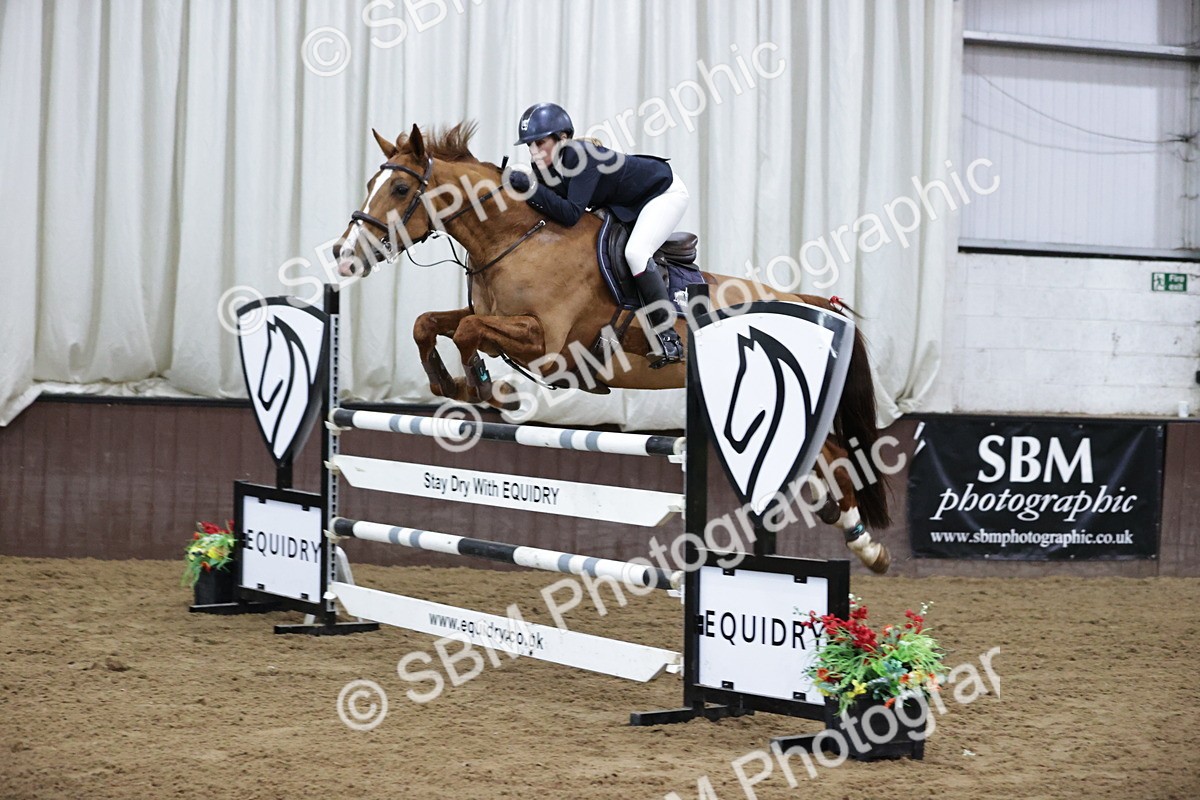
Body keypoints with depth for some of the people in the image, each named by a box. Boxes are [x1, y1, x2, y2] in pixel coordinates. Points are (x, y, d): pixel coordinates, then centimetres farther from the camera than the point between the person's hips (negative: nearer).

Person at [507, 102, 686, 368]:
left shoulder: (581, 155, -35)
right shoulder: (546, 167, -11)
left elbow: (571, 214, -41)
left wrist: (532, 189, -44)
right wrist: (516, 186, -20)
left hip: (665, 191, -10)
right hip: (625, 204, 10)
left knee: (635, 252, -27)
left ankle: (668, 338, -22)